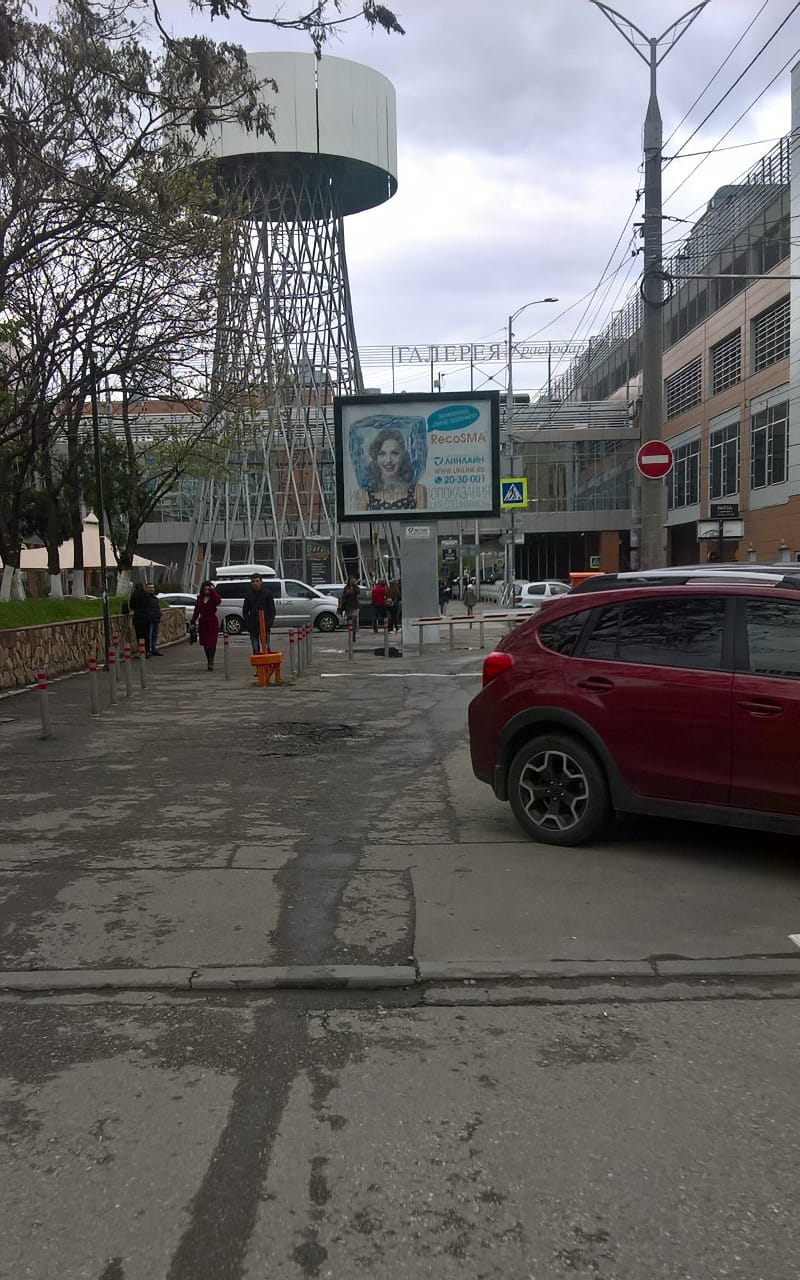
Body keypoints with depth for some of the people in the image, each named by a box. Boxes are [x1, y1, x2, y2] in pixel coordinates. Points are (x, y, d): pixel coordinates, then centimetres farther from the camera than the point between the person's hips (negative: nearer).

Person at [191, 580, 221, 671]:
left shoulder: (213, 598, -3)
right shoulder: (199, 599, 9)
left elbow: (218, 601, -28)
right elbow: (196, 611, 13)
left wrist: (213, 590, -19)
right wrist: (193, 622, 7)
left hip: (212, 623, -4)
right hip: (202, 623, 4)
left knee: (212, 643, -11)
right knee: (205, 644, 7)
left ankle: (211, 662, -14)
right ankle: (209, 662, 18)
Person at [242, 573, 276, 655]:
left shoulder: (267, 593, -1)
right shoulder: (248, 594, 5)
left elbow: (272, 610, 2)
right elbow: (245, 611, 10)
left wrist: (269, 623, -8)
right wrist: (247, 624, 0)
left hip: (265, 625, -2)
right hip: (253, 627, 2)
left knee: (266, 648, -2)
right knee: (255, 650, 5)